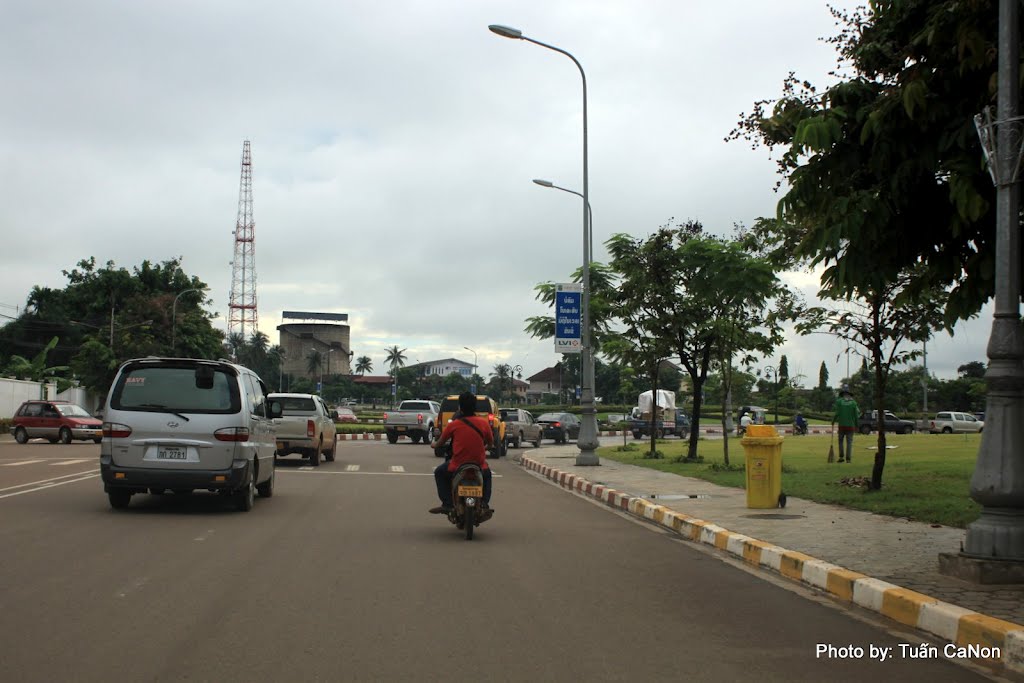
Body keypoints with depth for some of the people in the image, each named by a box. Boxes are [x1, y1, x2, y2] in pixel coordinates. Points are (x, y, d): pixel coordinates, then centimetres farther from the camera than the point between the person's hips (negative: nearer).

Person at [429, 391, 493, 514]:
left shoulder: (453, 424, -7)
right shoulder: (484, 422, -2)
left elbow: (439, 443, 5)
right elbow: (491, 443, 12)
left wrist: (433, 445, 29)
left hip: (457, 466, -2)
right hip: (479, 466, 2)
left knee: (439, 473, 26)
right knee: (487, 473, 37)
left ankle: (447, 504, 15)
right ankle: (485, 503, 23)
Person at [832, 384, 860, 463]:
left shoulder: (839, 401, -5)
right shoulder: (853, 402, -1)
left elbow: (837, 413, -11)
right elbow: (856, 415, -1)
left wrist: (833, 421, 7)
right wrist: (856, 426, 11)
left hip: (842, 425, -1)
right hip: (851, 426, 1)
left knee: (841, 441, 16)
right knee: (849, 442, 6)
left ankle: (841, 457, 7)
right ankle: (848, 458, 0)